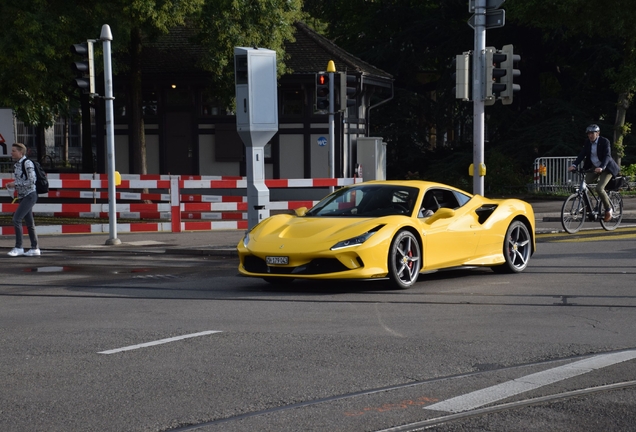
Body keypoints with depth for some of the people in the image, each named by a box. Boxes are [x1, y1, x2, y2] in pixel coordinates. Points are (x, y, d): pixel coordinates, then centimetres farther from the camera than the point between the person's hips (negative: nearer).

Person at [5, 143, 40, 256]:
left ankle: (18, 247, -10)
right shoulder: (16, 165, 13)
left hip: (30, 195, -9)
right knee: (29, 222, 9)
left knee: (16, 219, -15)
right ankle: (34, 249, 12)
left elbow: (32, 181, -21)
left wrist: (15, 184, -18)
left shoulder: (27, 163, -14)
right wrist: (10, 185, 4)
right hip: (22, 196, 9)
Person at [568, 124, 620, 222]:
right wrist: (574, 165, -25)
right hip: (594, 167, 6)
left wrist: (601, 167, -44)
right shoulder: (588, 142, -1)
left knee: (599, 188, -22)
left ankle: (608, 209, -3)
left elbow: (607, 156, -27)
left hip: (606, 168, -6)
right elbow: (582, 154, -9)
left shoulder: (604, 141, -17)